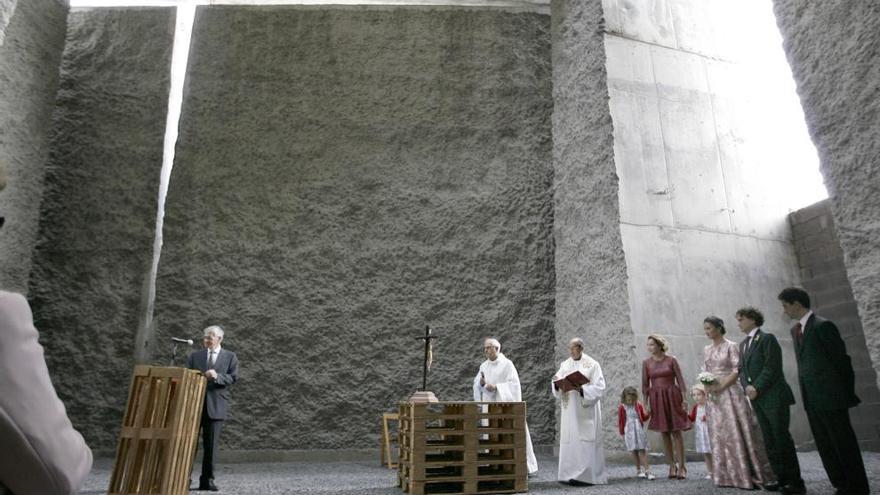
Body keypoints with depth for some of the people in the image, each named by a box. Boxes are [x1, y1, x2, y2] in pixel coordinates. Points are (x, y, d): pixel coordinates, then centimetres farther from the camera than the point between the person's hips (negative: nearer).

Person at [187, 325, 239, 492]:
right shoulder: (194, 356, 12)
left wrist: (217, 376, -19)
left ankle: (207, 480, 12)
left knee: (211, 445, 4)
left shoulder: (230, 357, 6)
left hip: (216, 405, -1)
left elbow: (233, 378, -2)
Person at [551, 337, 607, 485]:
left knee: (585, 442, -7)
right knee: (569, 441, 3)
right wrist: (556, 383, -16)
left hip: (586, 410, -4)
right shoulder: (565, 365, 11)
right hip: (569, 410, 4)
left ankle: (586, 475, -3)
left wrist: (582, 389, -23)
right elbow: (556, 389, 7)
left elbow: (599, 387, -9)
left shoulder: (592, 364, -2)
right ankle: (571, 474, 9)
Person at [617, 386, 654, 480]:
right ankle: (638, 470, 16)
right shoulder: (622, 408, -3)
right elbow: (620, 421, 3)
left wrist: (648, 414, -11)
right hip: (629, 432, -1)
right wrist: (622, 434, 5)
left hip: (639, 431, 1)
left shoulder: (639, 405, 1)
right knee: (634, 451, 5)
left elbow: (644, 417, 10)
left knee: (642, 451, -1)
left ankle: (647, 471, -1)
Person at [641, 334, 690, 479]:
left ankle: (681, 466, 5)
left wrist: (684, 399, -6)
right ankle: (672, 466, 15)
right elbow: (645, 385, 4)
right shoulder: (646, 363, 3)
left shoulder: (671, 360, -2)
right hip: (656, 399, 2)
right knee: (664, 433, 6)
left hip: (672, 397, -2)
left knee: (676, 432, -2)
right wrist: (646, 403, 1)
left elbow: (680, 380, -1)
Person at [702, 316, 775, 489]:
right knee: (720, 434, 6)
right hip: (714, 397, 6)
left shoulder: (731, 346, -5)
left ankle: (748, 474, 5)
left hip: (729, 393, -6)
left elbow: (736, 371, -11)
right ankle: (728, 475, 13)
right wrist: (706, 386, -3)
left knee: (737, 433, -4)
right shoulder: (707, 350, 13)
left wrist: (720, 387, -17)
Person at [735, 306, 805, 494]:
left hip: (773, 397, -7)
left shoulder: (767, 338, -7)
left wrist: (757, 388, -16)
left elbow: (771, 368, -14)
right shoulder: (743, 344, 17)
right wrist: (747, 387, -5)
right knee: (770, 442, 9)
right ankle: (781, 479, 15)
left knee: (782, 438, -4)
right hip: (757, 399, 8)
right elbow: (742, 369, 13)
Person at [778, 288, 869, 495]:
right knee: (824, 445, 11)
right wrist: (805, 392, 11)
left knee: (844, 443, 3)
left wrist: (848, 393, -4)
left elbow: (842, 359, -9)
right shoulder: (795, 330, 13)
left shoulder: (823, 325, -11)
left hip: (830, 396, -8)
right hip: (811, 398, 8)